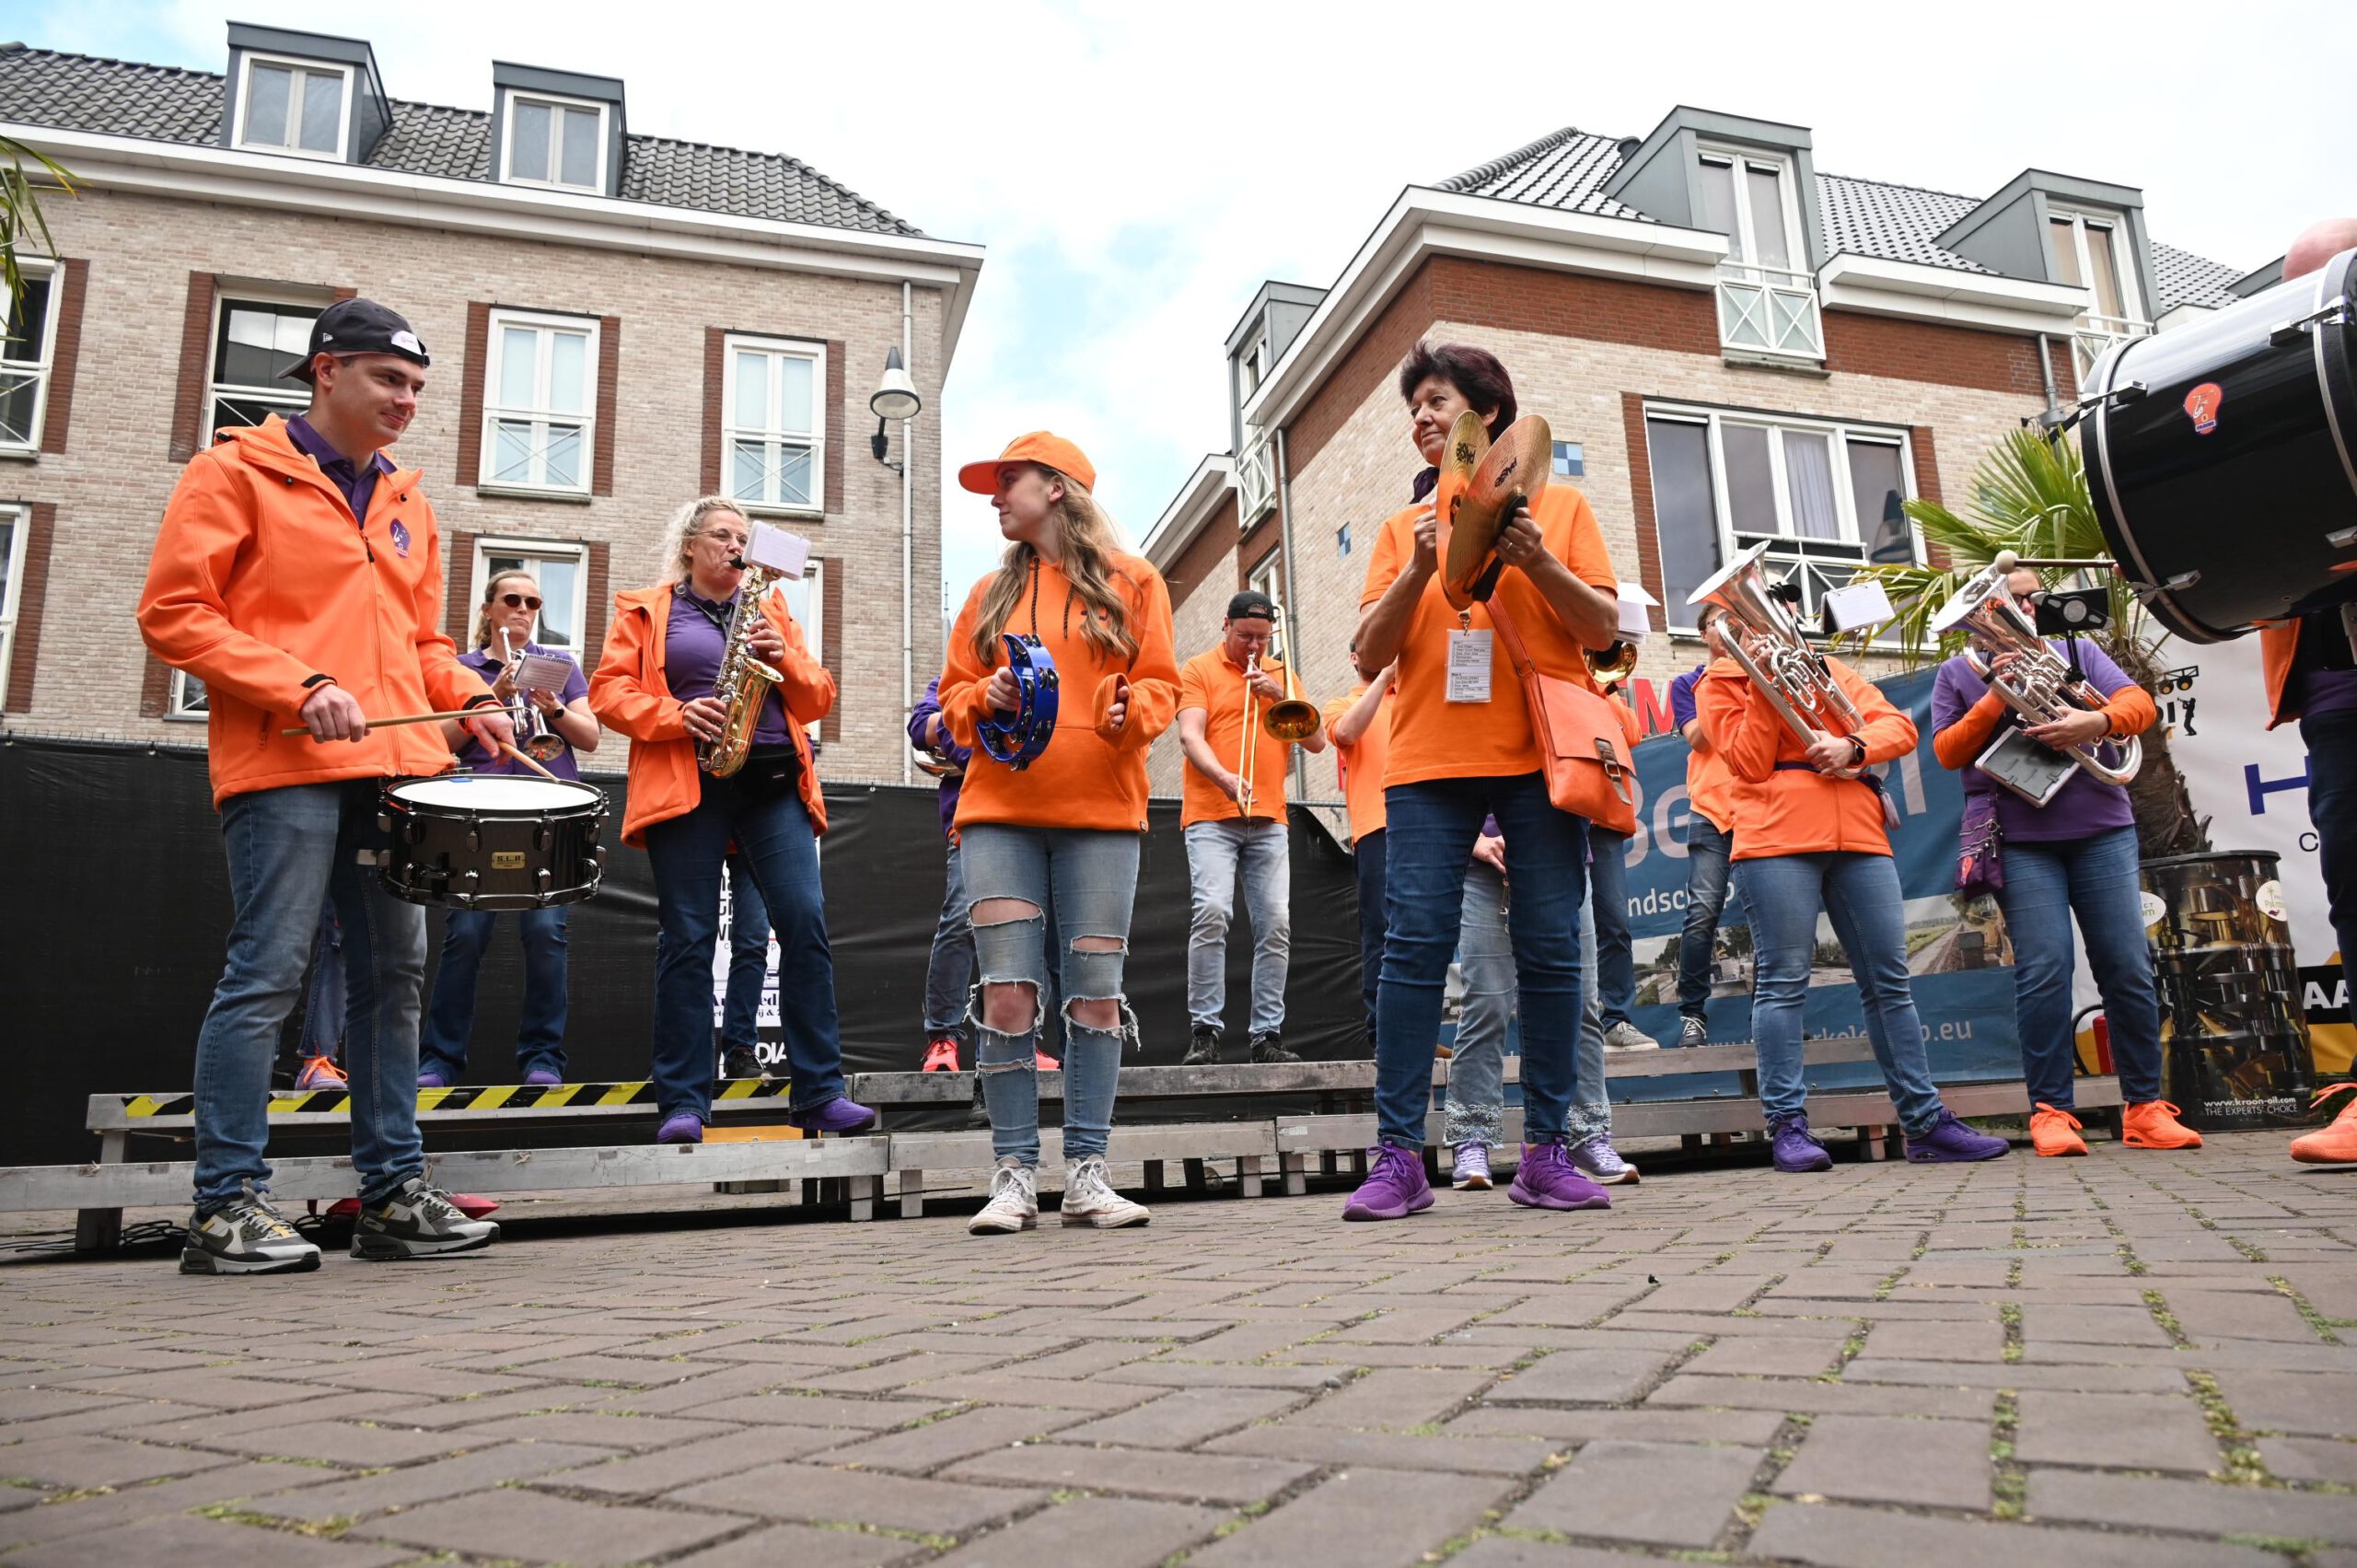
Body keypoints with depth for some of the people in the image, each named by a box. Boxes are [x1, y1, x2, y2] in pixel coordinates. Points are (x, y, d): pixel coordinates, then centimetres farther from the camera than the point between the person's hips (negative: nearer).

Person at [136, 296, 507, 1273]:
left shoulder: (406, 505, 22)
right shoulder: (235, 475, 3)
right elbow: (172, 613, -5)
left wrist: (469, 698, 6)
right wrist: (300, 687, -16)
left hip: (396, 766, 7)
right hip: (285, 765, -7)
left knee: (394, 974, 6)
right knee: (266, 975, -8)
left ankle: (394, 1193, 13)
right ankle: (227, 1208, 1)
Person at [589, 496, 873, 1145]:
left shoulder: (770, 610, 22)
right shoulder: (644, 611, 14)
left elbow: (819, 700, 17)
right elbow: (608, 690, 3)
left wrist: (784, 658, -3)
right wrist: (677, 715, -13)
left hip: (772, 781, 2)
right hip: (686, 783, -2)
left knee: (805, 921, -9)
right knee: (688, 938, -3)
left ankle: (820, 1092, -5)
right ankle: (683, 1103, 3)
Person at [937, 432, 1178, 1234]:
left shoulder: (1130, 581, 10)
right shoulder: (992, 592, 18)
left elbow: (1160, 683, 7)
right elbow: (953, 693, 17)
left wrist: (1132, 710, -14)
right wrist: (985, 697, -5)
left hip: (1101, 812, -2)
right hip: (1000, 812, 2)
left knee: (1096, 992, -2)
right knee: (1008, 993, -6)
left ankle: (1087, 1171, 5)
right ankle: (1014, 1174, 2)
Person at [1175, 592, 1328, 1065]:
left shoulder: (1279, 675, 19)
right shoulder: (1198, 670, 8)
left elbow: (1317, 740, 10)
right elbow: (1190, 736, -6)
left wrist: (1279, 693, -3)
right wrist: (1224, 777, -24)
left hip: (1269, 819, 4)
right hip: (1211, 816, -4)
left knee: (1276, 926, -3)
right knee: (1212, 912, -20)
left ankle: (1267, 1034, 4)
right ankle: (1204, 1030, -14)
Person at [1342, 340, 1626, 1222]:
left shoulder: (1558, 506, 12)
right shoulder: (1405, 527, 16)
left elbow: (1603, 629, 4)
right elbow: (1370, 652, 7)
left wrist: (1537, 563, -11)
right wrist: (1418, 572, -8)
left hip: (1538, 753, -1)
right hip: (1430, 760, 1)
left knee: (1550, 948, -3)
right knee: (1414, 944, -8)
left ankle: (1546, 1151, 5)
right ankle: (1398, 1157, -6)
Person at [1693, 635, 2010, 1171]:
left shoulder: (1831, 669, 23)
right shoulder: (1720, 684, 10)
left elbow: (1899, 727, 10)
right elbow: (1752, 766, -3)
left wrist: (1852, 746, -10)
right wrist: (1764, 688, -7)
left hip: (1858, 837, 5)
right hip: (1777, 839, -4)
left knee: (1890, 980, 3)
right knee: (1784, 981, -8)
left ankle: (1925, 1123, 8)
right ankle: (1788, 1125, -6)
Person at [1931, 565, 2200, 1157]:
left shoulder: (2078, 651, 18)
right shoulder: (1958, 673, 14)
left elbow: (2140, 703, 4)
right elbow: (1948, 752, 3)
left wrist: (2097, 721, -18)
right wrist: (1996, 699, -10)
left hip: (2101, 830, 2)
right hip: (2019, 839, -2)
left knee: (2129, 967, -2)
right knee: (2044, 969, -11)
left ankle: (2145, 1107, 8)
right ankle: (2050, 1110, -4)